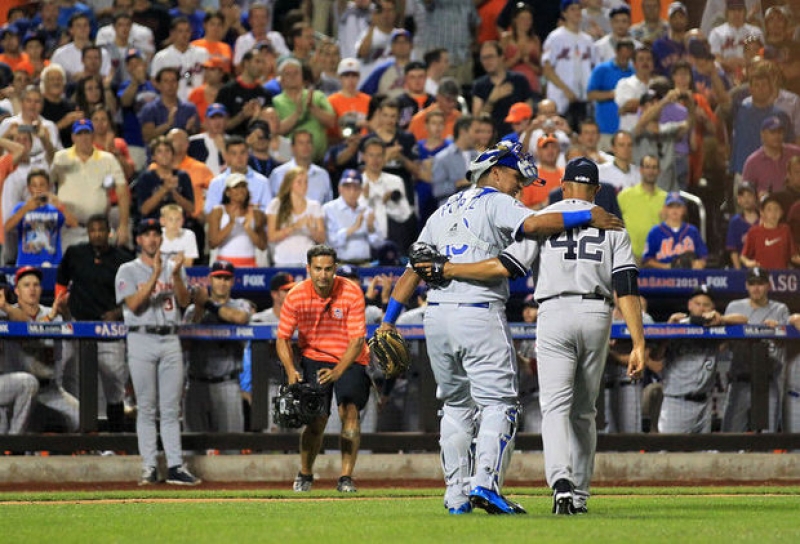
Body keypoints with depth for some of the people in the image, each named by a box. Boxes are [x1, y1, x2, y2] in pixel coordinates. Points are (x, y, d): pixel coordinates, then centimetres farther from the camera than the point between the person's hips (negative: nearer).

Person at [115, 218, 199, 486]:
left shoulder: (174, 267, 14)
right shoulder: (128, 271, 4)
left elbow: (184, 301, 2)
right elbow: (133, 304, -10)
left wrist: (176, 276, -15)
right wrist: (155, 275, -17)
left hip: (170, 340, 3)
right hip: (142, 340, -3)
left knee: (171, 408, 1)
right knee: (146, 408, -3)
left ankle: (175, 466, -1)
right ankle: (149, 468, -2)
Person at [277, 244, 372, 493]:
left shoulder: (351, 292, -17)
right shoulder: (296, 295, -12)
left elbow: (357, 340, -19)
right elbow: (283, 338, -4)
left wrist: (338, 371, -33)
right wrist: (291, 371, -21)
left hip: (349, 360, -1)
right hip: (314, 358, 1)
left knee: (349, 409, -21)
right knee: (316, 419, -7)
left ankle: (346, 477, -18)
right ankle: (305, 475, 17)